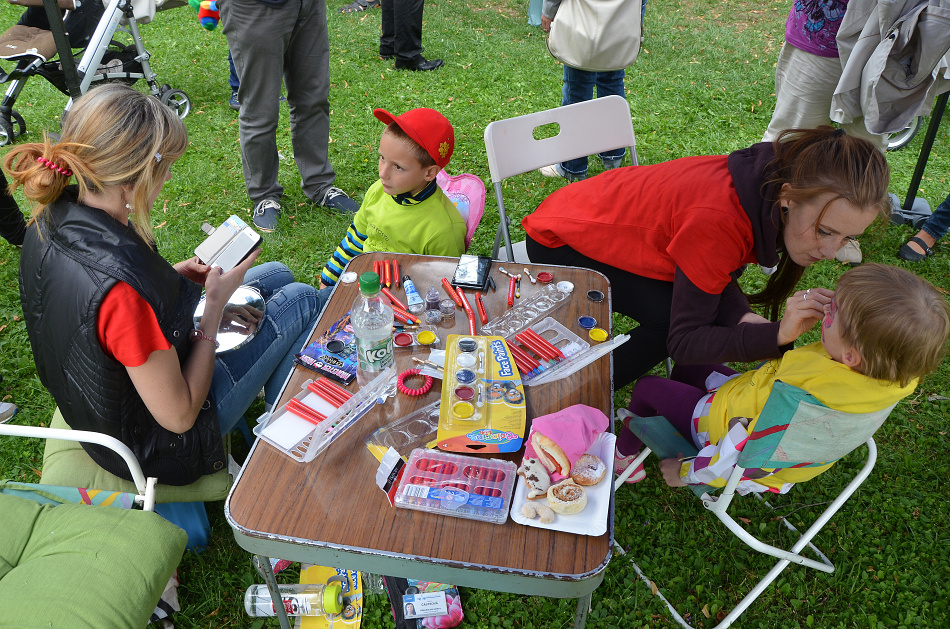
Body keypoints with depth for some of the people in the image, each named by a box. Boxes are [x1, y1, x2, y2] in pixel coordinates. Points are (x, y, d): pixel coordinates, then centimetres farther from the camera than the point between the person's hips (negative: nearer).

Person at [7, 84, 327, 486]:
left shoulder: (50, 220, -14)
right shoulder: (123, 288, -41)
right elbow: (179, 417, -28)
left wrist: (172, 277, -4)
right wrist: (215, 305, -21)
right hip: (158, 447, -8)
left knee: (275, 275, 14)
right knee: (301, 300, 1)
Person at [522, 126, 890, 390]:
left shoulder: (768, 183, -15)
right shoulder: (717, 221, -39)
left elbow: (719, 275, -5)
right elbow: (683, 342, -31)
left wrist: (744, 319, -24)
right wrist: (774, 335, -42)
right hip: (558, 243, -7)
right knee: (669, 318, -25)